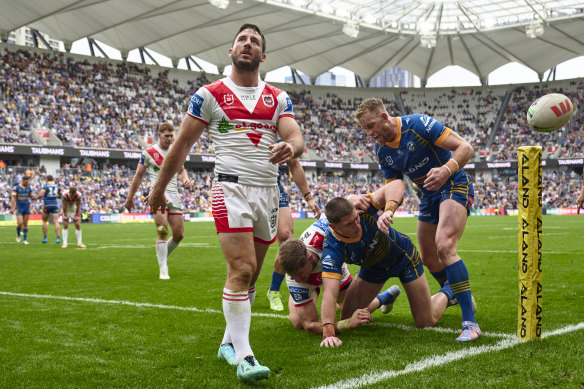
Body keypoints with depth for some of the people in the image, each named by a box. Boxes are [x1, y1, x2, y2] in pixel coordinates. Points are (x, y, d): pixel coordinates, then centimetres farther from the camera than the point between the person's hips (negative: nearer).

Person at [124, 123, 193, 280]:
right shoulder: (148, 153, -1)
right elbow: (138, 175, 4)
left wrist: (185, 179, 1)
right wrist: (130, 198, 5)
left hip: (174, 194, 5)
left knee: (179, 234, 1)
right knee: (163, 232, -17)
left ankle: (162, 256, 28)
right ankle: (163, 269, -10)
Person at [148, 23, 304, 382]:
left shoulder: (278, 98, 12)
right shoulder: (210, 94, 3)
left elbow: (297, 138, -1)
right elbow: (183, 144, 6)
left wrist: (291, 147, -26)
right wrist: (160, 188, 9)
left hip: (268, 191, 4)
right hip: (232, 187, -4)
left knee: (250, 274, 9)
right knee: (241, 269, -16)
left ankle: (229, 343, 23)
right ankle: (243, 355, -14)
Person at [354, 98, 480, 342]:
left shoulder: (418, 124, -20)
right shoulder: (382, 152, 1)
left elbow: (465, 148, -20)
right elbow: (395, 184, -1)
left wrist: (446, 170, -39)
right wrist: (389, 209, -22)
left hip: (455, 186, -8)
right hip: (429, 195, 8)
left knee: (444, 246, -27)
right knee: (428, 258, 11)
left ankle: (470, 323, -27)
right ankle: (459, 298, 38)